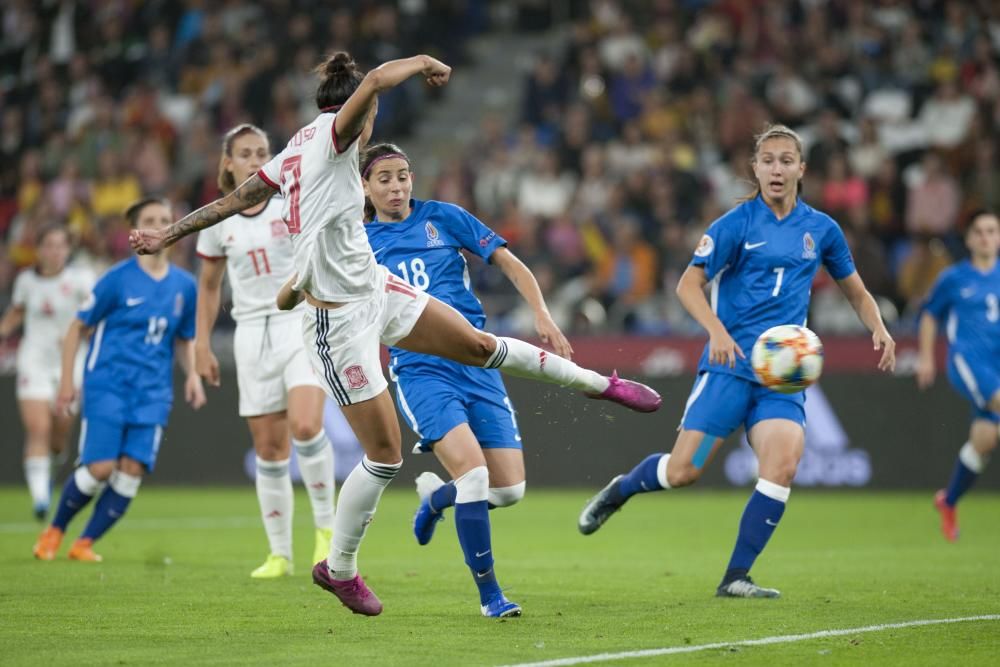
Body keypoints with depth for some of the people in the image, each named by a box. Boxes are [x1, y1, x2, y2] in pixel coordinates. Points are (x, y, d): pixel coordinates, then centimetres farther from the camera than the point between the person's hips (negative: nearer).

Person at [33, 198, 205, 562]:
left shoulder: (184, 285, 8)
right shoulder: (118, 279, -5)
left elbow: (184, 339, 22)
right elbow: (78, 327, 2)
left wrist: (192, 375, 4)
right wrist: (67, 380, -2)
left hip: (152, 392, 4)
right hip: (107, 385, -4)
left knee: (132, 470, -9)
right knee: (100, 468, -13)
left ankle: (85, 543, 4)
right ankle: (55, 530, 11)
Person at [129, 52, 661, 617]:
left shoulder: (296, 150, 9)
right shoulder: (331, 131, -15)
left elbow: (233, 200, 11)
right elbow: (377, 80, -29)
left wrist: (169, 236, 18)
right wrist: (424, 62, -12)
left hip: (376, 289, 9)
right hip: (339, 321, -9)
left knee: (479, 345, 13)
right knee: (386, 455, -2)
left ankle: (599, 383, 27)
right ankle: (339, 570, 15)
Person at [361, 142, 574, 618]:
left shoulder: (442, 217, 7)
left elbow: (510, 263, 7)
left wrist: (542, 316, -5)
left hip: (476, 362, 2)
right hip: (420, 370, -2)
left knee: (509, 489, -4)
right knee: (472, 470, -24)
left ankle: (435, 496, 29)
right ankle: (488, 591, -10)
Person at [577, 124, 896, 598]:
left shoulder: (821, 229, 9)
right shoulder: (735, 224, -3)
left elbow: (854, 289, 21)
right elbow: (689, 284, -6)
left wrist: (878, 328, 2)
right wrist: (717, 330, -24)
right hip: (730, 364, -3)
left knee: (783, 462, -21)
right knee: (683, 471, -6)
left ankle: (736, 577, -12)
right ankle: (618, 492, 28)